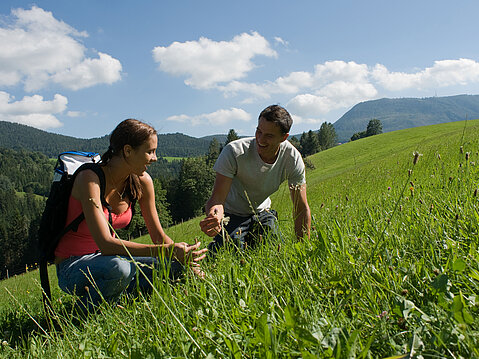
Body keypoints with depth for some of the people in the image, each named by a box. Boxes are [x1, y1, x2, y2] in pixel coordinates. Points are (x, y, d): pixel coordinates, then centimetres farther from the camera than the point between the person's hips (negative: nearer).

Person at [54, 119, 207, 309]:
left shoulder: (142, 181, -5)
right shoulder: (90, 179, -24)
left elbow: (159, 236, 2)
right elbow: (106, 244, -34)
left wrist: (186, 260, -16)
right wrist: (167, 251, -38)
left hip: (107, 258, 6)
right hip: (72, 267, -5)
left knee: (176, 266, -13)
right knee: (118, 268, -38)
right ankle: (88, 312, -9)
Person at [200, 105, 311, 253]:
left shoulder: (292, 158, -21)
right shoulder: (234, 152, -30)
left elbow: (302, 208, -15)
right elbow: (217, 198, -32)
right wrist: (214, 216, -56)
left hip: (262, 213, 3)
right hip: (232, 214, -3)